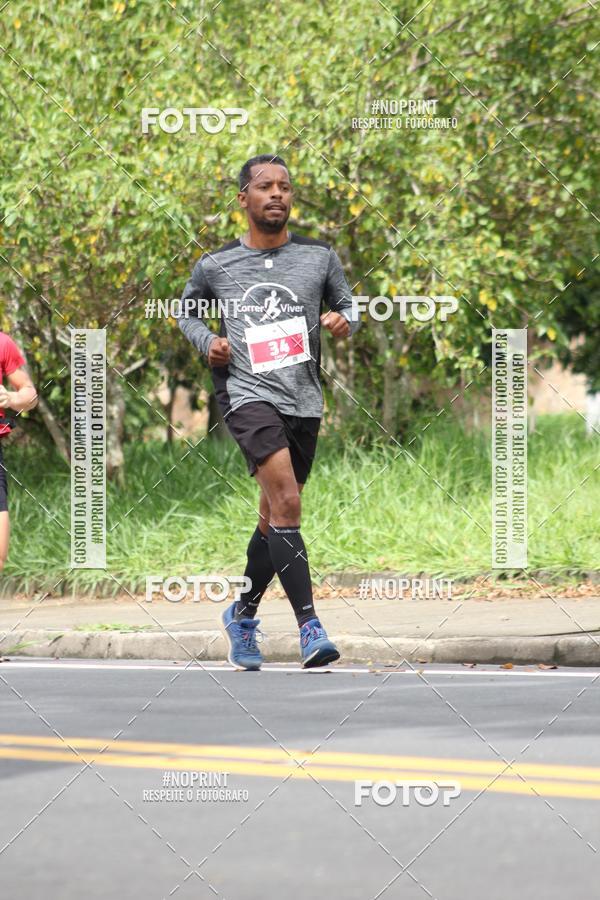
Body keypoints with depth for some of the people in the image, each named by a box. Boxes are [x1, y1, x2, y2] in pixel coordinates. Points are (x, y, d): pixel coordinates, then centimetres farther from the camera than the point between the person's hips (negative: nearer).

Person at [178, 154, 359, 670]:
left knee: (275, 519, 13)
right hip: (248, 392, -4)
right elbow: (188, 310, 22)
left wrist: (344, 320, -4)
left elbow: (349, 305, 18)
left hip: (305, 400, 4)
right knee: (286, 502, -22)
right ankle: (309, 626, -26)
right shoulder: (215, 267, 4)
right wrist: (207, 342, 2)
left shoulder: (320, 257, 7)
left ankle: (243, 615, 34)